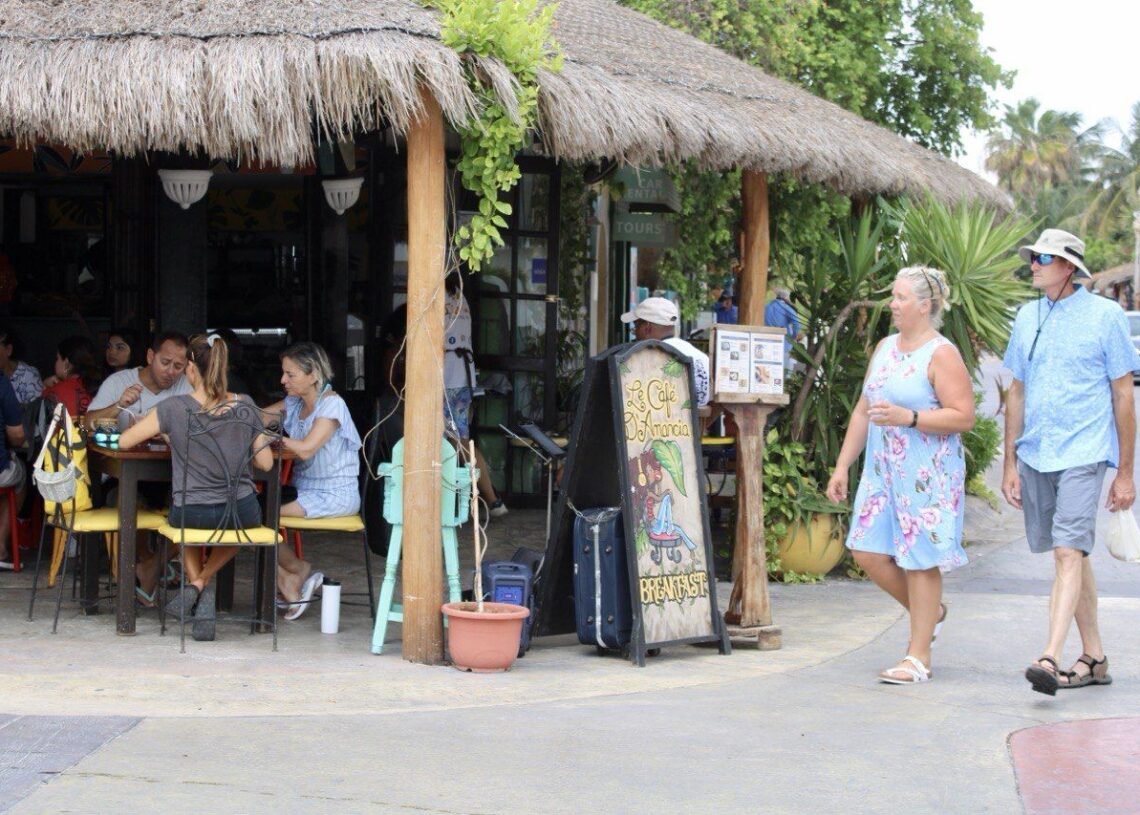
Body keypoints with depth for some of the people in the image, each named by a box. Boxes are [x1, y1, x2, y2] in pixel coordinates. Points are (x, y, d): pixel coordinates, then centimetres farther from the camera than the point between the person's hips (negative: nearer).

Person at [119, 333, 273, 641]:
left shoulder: (174, 408, -12)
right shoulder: (246, 407, -5)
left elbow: (125, 441, -3)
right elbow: (266, 463, 0)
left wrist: (167, 437, 16)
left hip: (192, 513, -1)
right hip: (243, 512, 1)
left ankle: (196, 584, 22)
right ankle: (202, 583, 19)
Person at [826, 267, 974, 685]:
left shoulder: (941, 355, -9)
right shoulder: (885, 348, 14)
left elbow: (964, 416, -15)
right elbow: (863, 411, 18)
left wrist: (909, 418, -23)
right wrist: (842, 466, 15)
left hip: (928, 475, -7)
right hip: (883, 470, 7)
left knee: (919, 560, -2)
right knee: (867, 551, 3)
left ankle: (918, 657, 6)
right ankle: (929, 611, 27)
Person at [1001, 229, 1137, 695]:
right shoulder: (1027, 317, 11)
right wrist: (1010, 464, 12)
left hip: (1083, 453, -5)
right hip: (1035, 455, 5)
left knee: (1068, 552, -16)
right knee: (1071, 554, 11)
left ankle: (1050, 659, -24)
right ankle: (1093, 657, 20)